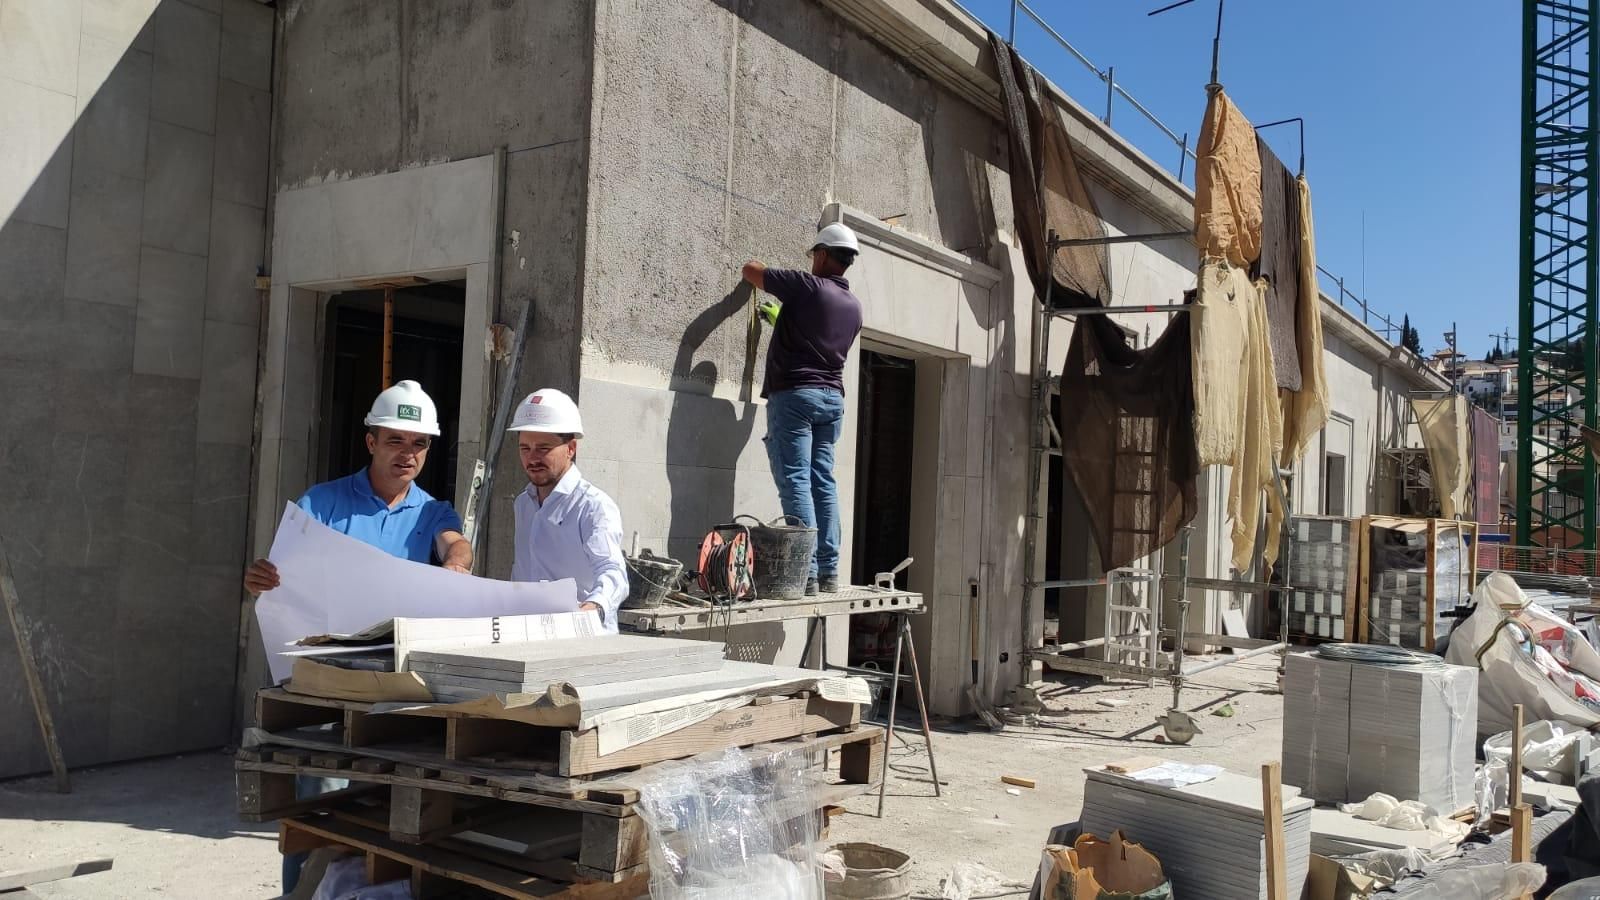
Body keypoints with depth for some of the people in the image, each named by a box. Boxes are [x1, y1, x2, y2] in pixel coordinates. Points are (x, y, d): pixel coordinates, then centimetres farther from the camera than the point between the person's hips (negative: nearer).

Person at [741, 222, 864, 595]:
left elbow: (750, 270, 3)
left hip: (795, 394, -7)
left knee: (796, 483, -8)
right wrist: (782, 318, 41)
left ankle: (807, 573, -13)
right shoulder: (854, 306, 13)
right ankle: (829, 571, 7)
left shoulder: (807, 286, -7)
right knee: (823, 482, 8)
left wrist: (761, 270, 26)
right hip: (832, 397, 7)